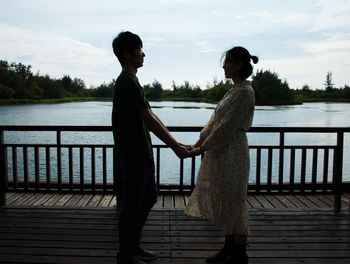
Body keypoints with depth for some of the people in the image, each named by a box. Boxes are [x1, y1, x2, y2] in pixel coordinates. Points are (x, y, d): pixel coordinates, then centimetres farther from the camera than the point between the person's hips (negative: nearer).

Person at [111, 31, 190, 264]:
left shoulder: (131, 82, 15)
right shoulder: (127, 83, -17)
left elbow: (151, 117, 15)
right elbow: (150, 120, -22)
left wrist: (176, 142, 13)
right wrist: (175, 147, -18)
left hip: (142, 152, 10)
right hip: (132, 154, -10)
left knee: (149, 197, 18)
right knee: (132, 203, 1)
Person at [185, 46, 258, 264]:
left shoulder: (245, 92, -15)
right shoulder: (234, 90, 14)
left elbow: (227, 126, -20)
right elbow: (214, 121, 14)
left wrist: (203, 148, -15)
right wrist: (198, 143, 9)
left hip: (232, 153, -9)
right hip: (220, 151, 9)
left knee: (233, 202, 2)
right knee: (224, 201, 15)